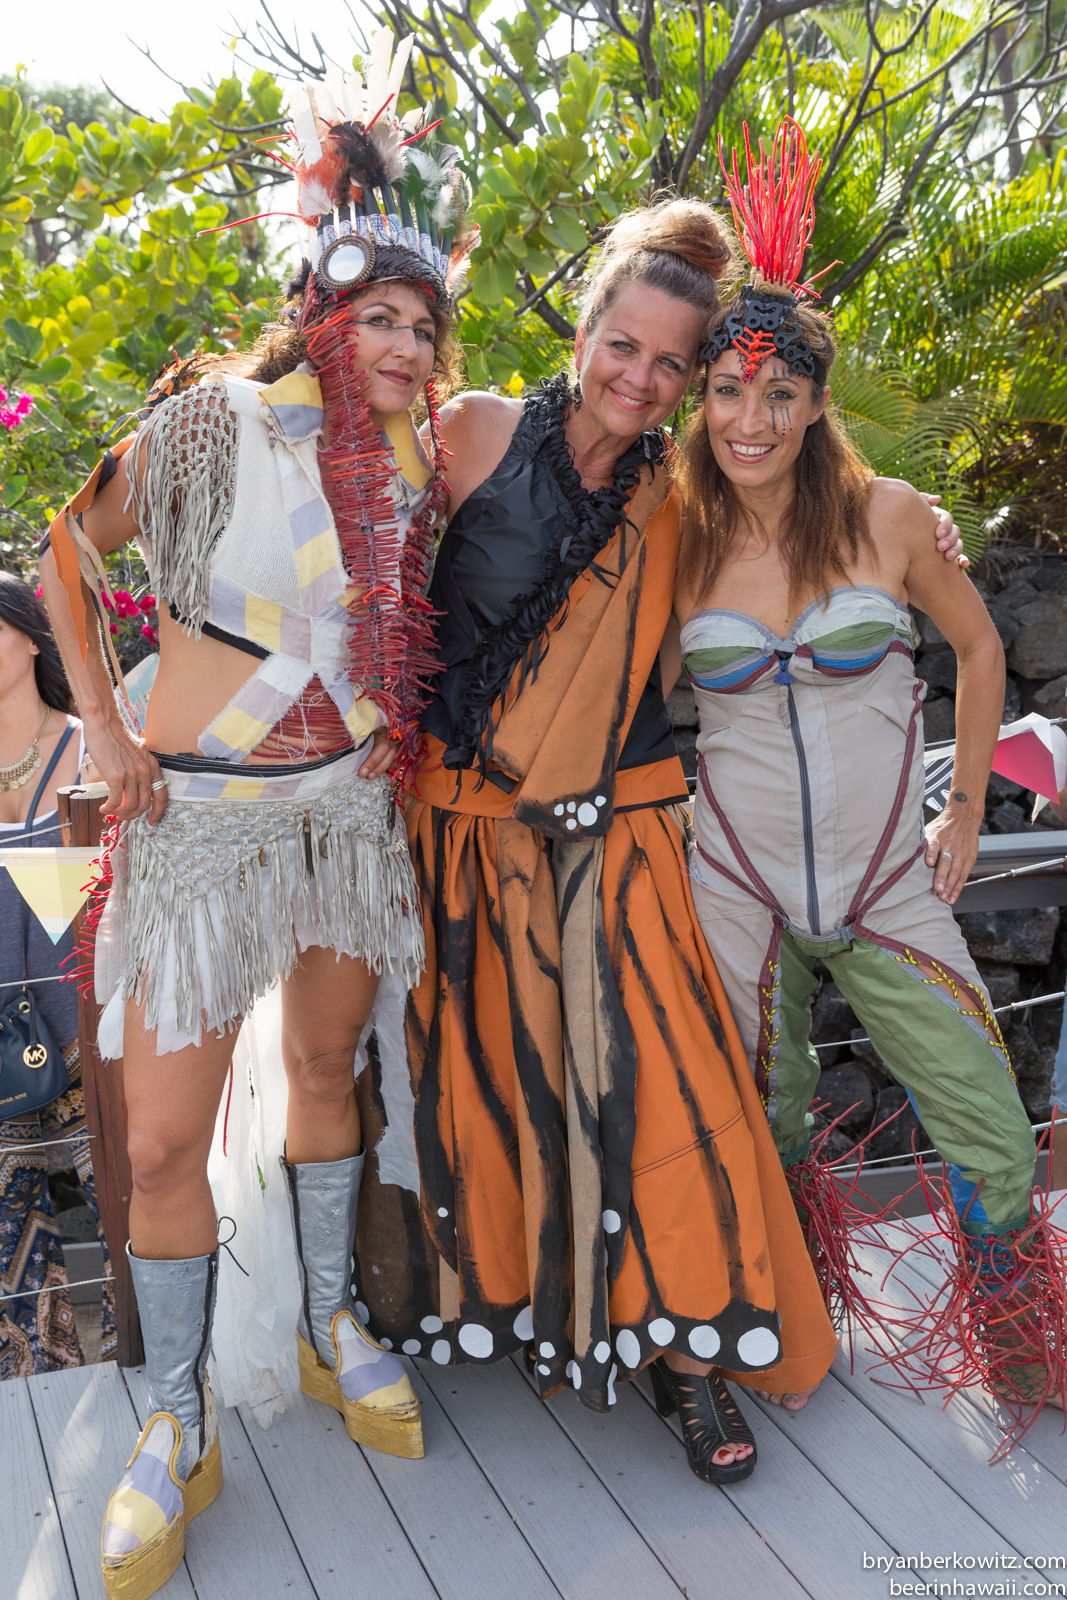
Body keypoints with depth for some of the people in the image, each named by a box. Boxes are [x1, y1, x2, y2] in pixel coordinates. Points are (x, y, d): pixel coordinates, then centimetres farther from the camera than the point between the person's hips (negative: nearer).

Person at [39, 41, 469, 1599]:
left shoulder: (412, 466, 4)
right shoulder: (219, 421, -10)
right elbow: (63, 552, -1)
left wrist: (399, 734, 6)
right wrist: (105, 729, -6)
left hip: (349, 806, 4)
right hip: (202, 811, -4)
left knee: (326, 1068, 16)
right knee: (164, 1138, -2)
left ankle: (331, 1323, 36)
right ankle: (178, 1424, 18)